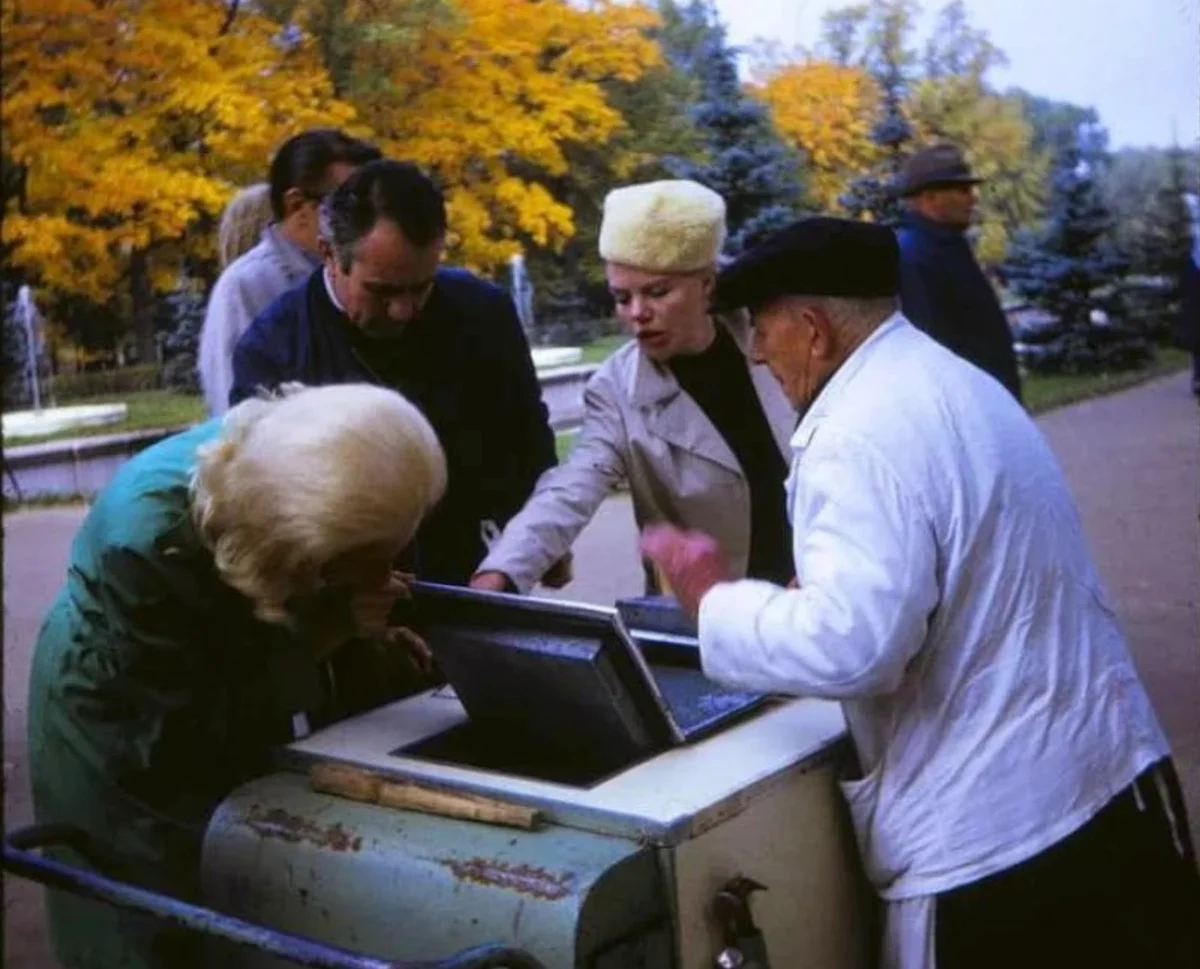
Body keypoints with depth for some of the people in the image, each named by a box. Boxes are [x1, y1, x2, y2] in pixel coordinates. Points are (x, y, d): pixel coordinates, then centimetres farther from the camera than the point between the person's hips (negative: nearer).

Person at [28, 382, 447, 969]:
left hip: (230, 695, 5)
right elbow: (187, 731, -29)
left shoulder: (279, 457, -23)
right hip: (125, 730, -5)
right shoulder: (148, 545, -39)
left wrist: (363, 630, -19)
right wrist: (326, 635, -36)